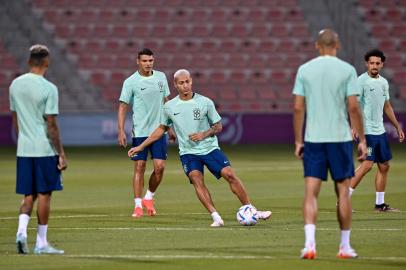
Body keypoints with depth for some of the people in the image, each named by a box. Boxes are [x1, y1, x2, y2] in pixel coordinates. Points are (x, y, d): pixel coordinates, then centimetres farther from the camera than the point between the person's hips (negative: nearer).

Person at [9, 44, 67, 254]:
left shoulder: (15, 85, 6)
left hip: (23, 150, 5)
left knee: (29, 195, 12)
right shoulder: (49, 89, -12)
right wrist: (61, 154, -8)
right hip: (45, 149, -5)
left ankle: (21, 231, -10)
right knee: (44, 194, 4)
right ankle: (41, 243, 7)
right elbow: (51, 125, -13)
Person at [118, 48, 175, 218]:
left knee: (160, 167, -5)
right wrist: (121, 131, -11)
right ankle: (138, 205, 4)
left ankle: (149, 198, 17)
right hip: (139, 132, -3)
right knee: (139, 167, -2)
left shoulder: (161, 77, 6)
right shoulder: (130, 82, -6)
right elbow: (123, 107, -4)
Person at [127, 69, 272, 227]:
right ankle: (216, 217, -27)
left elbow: (218, 127, 4)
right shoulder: (169, 107, 3)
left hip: (210, 148, -1)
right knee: (197, 180, -24)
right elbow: (162, 129, 17)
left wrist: (204, 134, -16)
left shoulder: (205, 102, -3)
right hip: (188, 153, 1)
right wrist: (141, 146, 15)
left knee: (230, 175, -14)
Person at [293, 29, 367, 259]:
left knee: (311, 192, 0)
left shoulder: (305, 70, 3)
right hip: (340, 137, -1)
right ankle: (345, 246, 14)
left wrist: (298, 141, 8)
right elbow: (353, 107, -6)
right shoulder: (347, 70, -2)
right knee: (343, 192, 9)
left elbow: (298, 108, 1)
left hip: (313, 138, 1)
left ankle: (310, 243, -16)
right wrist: (362, 140, 1)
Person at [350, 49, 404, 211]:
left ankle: (380, 204, 15)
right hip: (367, 131, -8)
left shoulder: (383, 82, 13)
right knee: (367, 164, -16)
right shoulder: (361, 81, -10)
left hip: (380, 131, 8)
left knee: (384, 166, 8)